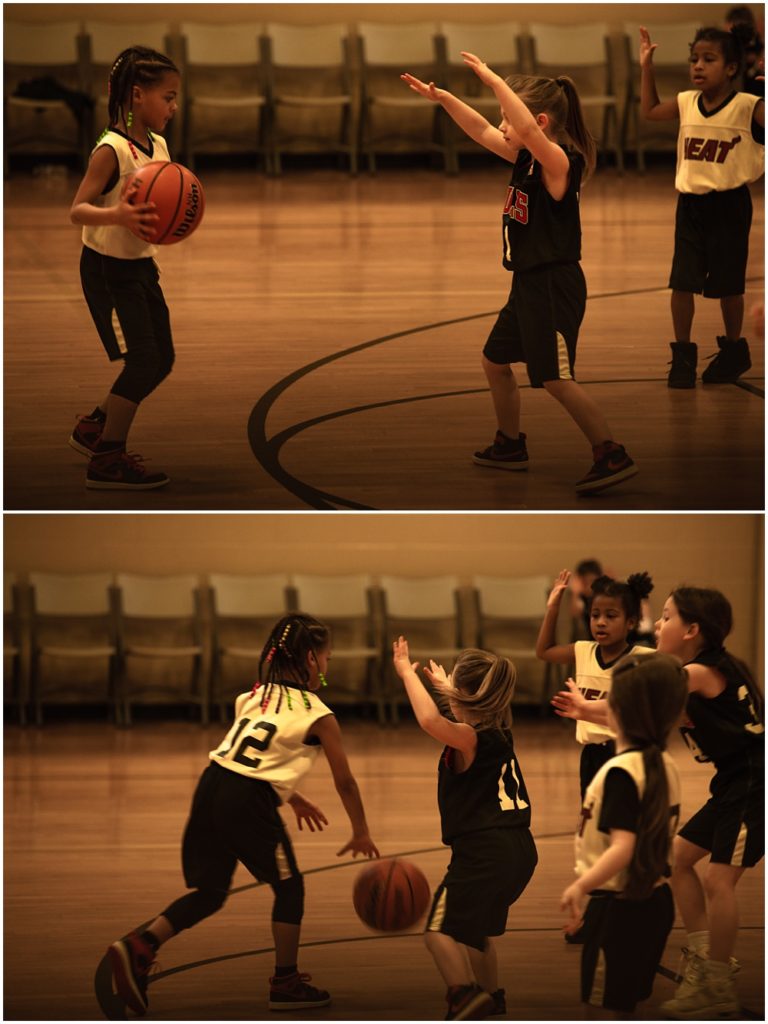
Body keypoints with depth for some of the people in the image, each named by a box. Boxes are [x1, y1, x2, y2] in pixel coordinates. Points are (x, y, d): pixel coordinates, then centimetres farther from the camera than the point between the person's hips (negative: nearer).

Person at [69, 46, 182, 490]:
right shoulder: (112, 150, -21)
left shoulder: (159, 146, 3)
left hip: (142, 265, 9)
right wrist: (116, 215, -43)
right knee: (142, 360, -11)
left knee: (161, 358, 12)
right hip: (107, 268, -8)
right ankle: (107, 460, 1)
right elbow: (77, 210, -26)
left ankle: (95, 427, 31)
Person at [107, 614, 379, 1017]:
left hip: (211, 786, 6)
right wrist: (361, 834, 24)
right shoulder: (319, 715, 4)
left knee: (209, 892, 13)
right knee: (288, 886, 15)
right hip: (248, 802, -6)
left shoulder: (256, 696, 22)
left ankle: (139, 946, -7)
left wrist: (292, 798, 41)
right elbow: (345, 782, 10)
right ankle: (286, 982, 21)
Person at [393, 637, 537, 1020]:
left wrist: (407, 672, -22)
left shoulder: (471, 738, -14)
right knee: (474, 927, 28)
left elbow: (430, 720, -35)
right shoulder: (498, 732, 11)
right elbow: (473, 706, 38)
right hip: (518, 849, 9)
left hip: (484, 852, -9)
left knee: (440, 929, -11)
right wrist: (444, 687, 53)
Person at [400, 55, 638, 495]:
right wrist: (443, 98, 6)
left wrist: (493, 79, -37)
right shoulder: (527, 158, 6)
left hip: (555, 285, -10)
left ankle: (613, 456, -9)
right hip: (529, 283, 10)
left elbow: (527, 130, -39)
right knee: (496, 361, 21)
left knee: (555, 378, -11)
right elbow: (483, 132, 16)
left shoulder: (558, 161, -20)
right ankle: (510, 446, 36)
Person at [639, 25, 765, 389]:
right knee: (682, 282, -1)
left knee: (727, 284, 7)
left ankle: (733, 350, 26)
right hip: (690, 204, 4)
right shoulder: (687, 103, 4)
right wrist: (646, 67, 14)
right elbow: (649, 111, 20)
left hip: (728, 205, -4)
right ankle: (683, 355, 11)